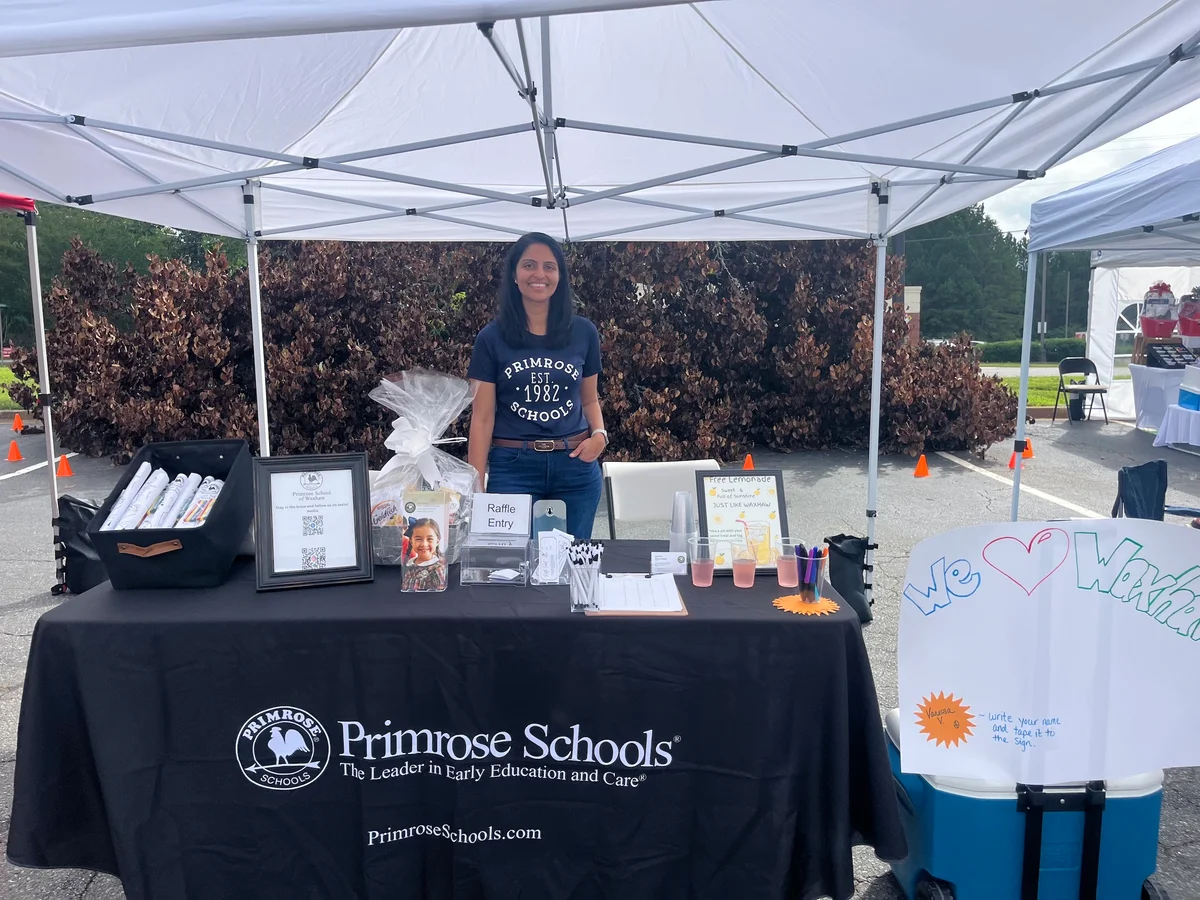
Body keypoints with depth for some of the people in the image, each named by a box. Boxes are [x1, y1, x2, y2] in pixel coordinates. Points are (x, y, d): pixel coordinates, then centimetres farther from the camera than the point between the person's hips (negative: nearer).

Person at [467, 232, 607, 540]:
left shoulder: (584, 332, 5)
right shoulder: (492, 338, 0)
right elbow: (482, 418, -1)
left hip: (576, 467, 2)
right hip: (512, 468, -2)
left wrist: (600, 434, -5)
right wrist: (476, 486, -5)